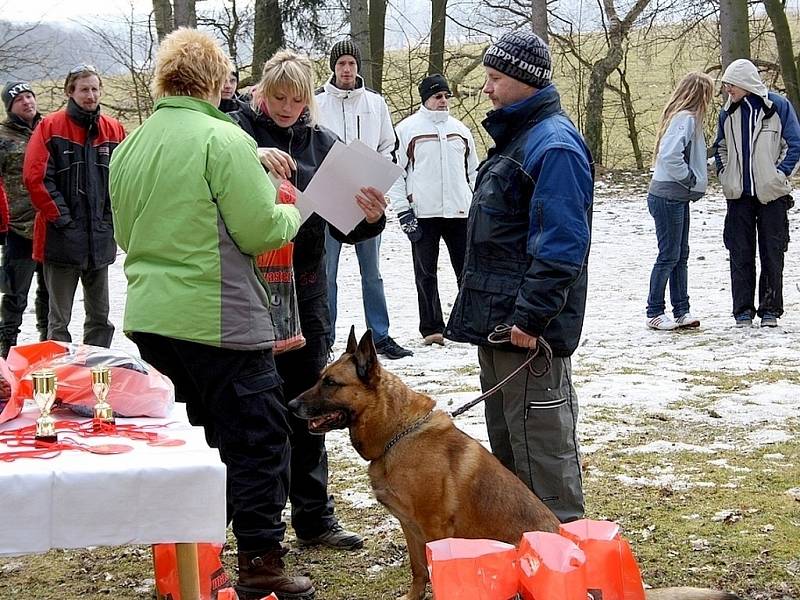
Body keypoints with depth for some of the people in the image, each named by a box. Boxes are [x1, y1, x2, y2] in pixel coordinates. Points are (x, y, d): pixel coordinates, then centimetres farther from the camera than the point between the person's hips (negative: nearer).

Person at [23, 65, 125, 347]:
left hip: (101, 239, 4)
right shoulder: (50, 127, -5)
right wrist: (61, 217, -12)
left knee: (100, 315, 12)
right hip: (62, 238, -4)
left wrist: (111, 218, 2)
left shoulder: (115, 130, 6)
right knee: (59, 319, 3)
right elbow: (35, 178, -10)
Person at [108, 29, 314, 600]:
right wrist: (292, 214, 5)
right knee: (257, 439, 4)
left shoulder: (130, 145, 8)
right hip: (219, 319, -8)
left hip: (150, 317, 8)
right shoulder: (225, 140, -14)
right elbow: (261, 231, -15)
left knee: (201, 432, 19)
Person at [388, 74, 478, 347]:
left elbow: (473, 172, 20)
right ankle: (431, 328, 9)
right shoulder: (406, 129, 0)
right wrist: (403, 212, -8)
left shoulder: (460, 130, 14)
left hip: (460, 212, 3)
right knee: (426, 274, 2)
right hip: (423, 214, -3)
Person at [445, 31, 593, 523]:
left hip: (530, 329, -11)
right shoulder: (515, 135, 16)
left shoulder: (554, 145, -17)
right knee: (506, 441, 20)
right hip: (498, 319, 11)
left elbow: (562, 245, -24)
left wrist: (531, 316, -25)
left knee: (542, 445, -4)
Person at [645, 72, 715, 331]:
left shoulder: (687, 117, 14)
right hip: (667, 198, -10)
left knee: (680, 256, 12)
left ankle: (681, 311, 17)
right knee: (669, 256, -3)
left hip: (678, 199, 10)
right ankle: (654, 313, 5)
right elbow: (670, 156, -28)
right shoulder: (685, 118, -17)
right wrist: (691, 178, -16)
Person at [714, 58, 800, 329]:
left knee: (772, 254, 4)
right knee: (740, 255, 3)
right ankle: (743, 311, 8)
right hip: (739, 195, 3)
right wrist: (725, 174, 7)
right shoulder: (728, 111, 7)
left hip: (771, 194, -3)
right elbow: (720, 146, 20)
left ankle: (770, 309, 12)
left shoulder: (778, 106, -6)